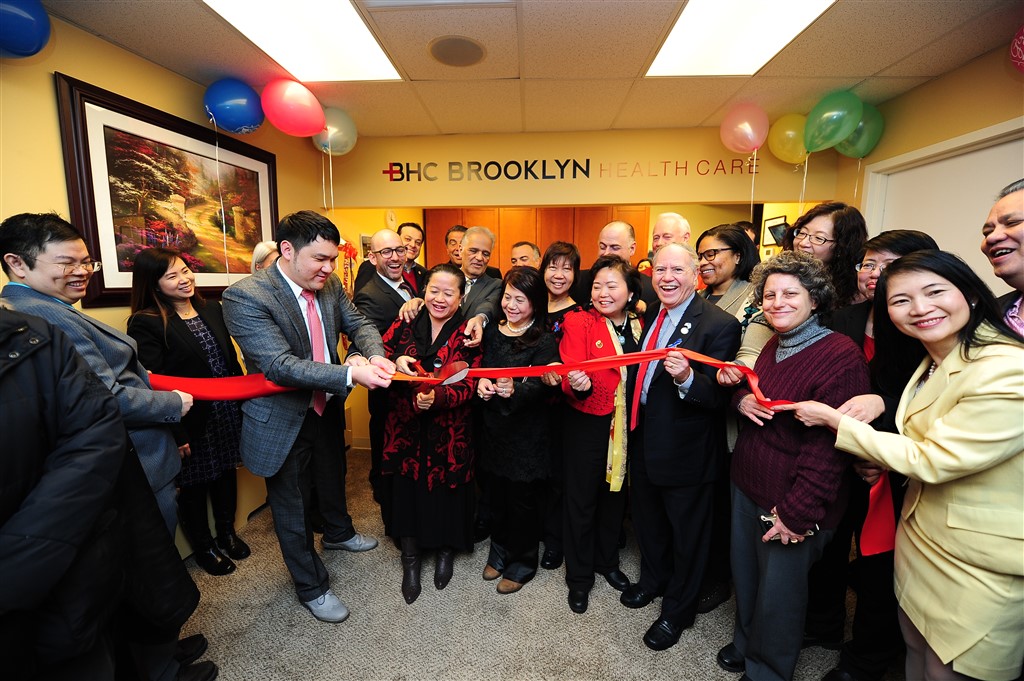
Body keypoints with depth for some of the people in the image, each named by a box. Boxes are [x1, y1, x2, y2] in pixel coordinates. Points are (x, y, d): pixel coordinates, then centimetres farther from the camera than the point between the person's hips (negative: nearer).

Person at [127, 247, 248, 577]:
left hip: (227, 414, 6)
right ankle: (204, 547, 36)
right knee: (194, 485, 14)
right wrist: (176, 434, -18)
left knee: (226, 474, 20)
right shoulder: (144, 323, -15)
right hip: (190, 423, -5)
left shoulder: (212, 309, 4)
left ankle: (227, 532, 43)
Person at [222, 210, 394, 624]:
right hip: (283, 421, -6)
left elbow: (358, 324, -1)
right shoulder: (245, 296, -27)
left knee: (333, 478, 29)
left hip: (327, 410, 7)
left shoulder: (329, 285, -6)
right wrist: (350, 374, -42)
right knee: (292, 507, 13)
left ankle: (338, 532, 59)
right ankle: (311, 586, 35)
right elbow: (280, 365, -33)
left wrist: (376, 356, -24)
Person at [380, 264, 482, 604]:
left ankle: (445, 551, 41)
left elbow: (468, 386, -13)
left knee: (446, 493, 9)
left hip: (449, 432, -1)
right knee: (407, 491, 9)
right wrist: (395, 362, -20)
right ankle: (411, 560, 35)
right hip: (406, 428, 2)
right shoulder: (405, 324, 1)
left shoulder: (467, 334, -6)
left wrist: (437, 396, -30)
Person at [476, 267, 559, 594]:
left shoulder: (545, 341, -13)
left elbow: (540, 386, -22)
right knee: (496, 495, 18)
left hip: (527, 434, -4)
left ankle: (522, 563, 33)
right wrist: (480, 383, -14)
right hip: (493, 427, 5)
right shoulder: (491, 332, 4)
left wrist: (514, 390, -43)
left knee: (523, 499, 10)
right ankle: (499, 552, 41)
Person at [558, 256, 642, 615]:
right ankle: (579, 577, 32)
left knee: (615, 494, 21)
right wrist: (579, 384, -40)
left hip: (626, 426, 5)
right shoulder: (578, 322, -11)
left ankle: (607, 561, 45)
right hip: (588, 424, -4)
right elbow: (571, 377, -19)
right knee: (581, 500, 10)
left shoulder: (639, 325, 3)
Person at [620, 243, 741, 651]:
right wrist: (631, 425, 5)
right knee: (647, 521, 28)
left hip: (685, 453, -7)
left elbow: (720, 396, -24)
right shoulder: (651, 315, 2)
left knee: (686, 536, 17)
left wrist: (687, 378, -42)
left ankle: (677, 611, 41)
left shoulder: (719, 325, -21)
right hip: (643, 442, 7)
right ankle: (653, 579, 55)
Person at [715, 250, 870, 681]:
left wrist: (797, 512, -20)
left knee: (778, 594, 13)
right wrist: (741, 399, -7)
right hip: (746, 484, 7)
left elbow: (829, 446, -22)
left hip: (791, 501, -7)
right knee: (745, 577, 23)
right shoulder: (774, 346, 5)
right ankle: (746, 643, 48)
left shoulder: (842, 357, -20)